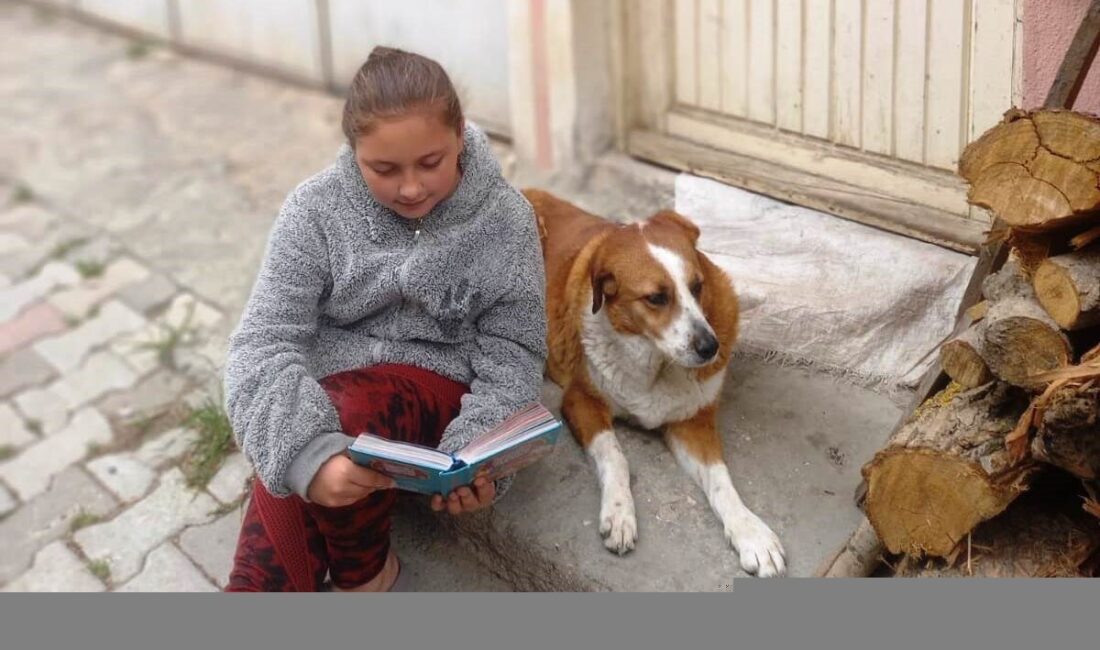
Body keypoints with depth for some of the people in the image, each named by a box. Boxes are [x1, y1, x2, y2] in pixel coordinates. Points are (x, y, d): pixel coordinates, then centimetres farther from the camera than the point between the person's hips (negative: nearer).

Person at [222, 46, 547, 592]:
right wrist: (309, 451, -37)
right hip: (320, 402, 0)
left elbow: (512, 357, -4)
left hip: (438, 395, 0)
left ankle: (362, 569, -6)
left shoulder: (505, 218, -7)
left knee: (342, 411, -33)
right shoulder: (316, 210, -8)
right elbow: (264, 342, -16)